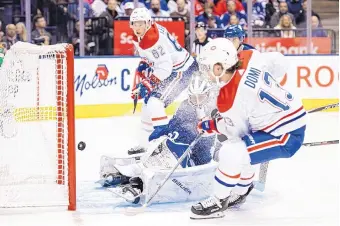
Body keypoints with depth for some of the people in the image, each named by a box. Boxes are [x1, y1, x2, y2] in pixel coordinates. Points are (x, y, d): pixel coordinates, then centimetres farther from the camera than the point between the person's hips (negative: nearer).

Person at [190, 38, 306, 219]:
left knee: (231, 152, -19)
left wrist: (210, 126, 9)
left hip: (286, 137, -10)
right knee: (238, 144, 26)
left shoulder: (230, 101, -26)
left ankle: (217, 203, -1)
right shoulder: (250, 57, -9)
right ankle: (241, 191, 46)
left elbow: (236, 131, -10)